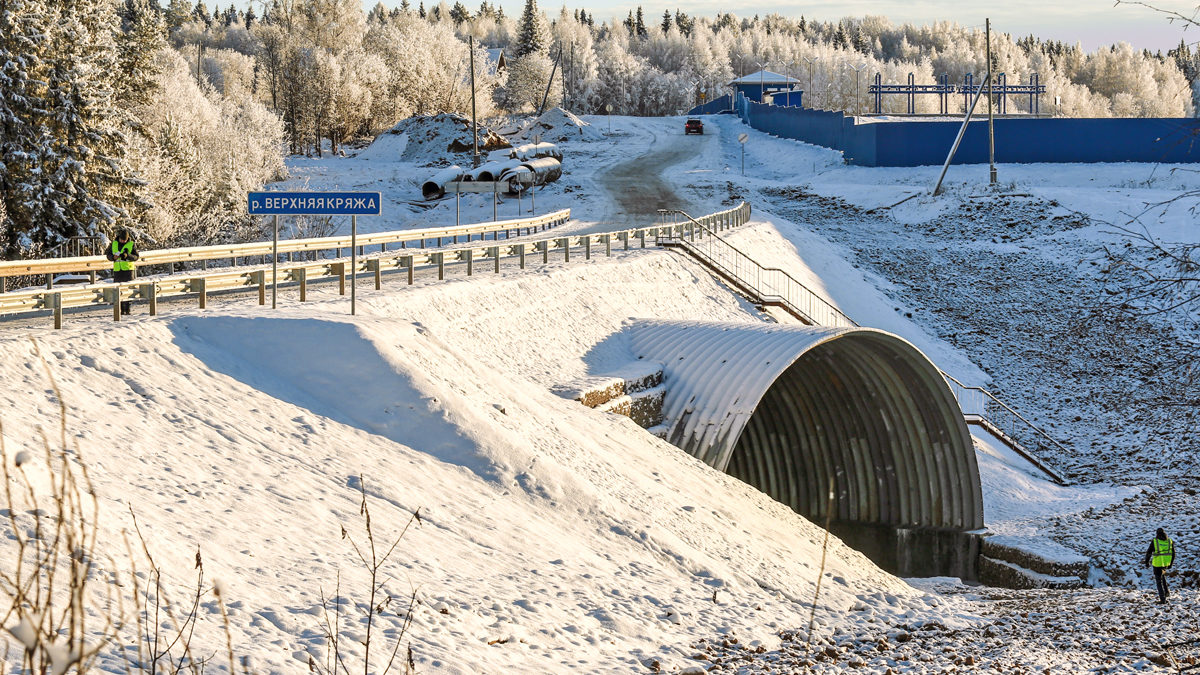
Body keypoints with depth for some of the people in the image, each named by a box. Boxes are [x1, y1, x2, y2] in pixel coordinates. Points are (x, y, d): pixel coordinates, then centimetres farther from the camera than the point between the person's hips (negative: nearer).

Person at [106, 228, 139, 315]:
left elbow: (136, 256, -3)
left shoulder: (132, 244, 1)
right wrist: (113, 257, -13)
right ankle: (121, 309, 7)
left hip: (128, 269, -3)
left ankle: (127, 309, -3)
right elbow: (108, 255, 10)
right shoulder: (114, 244, 8)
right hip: (117, 269, 3)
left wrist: (127, 256, -21)